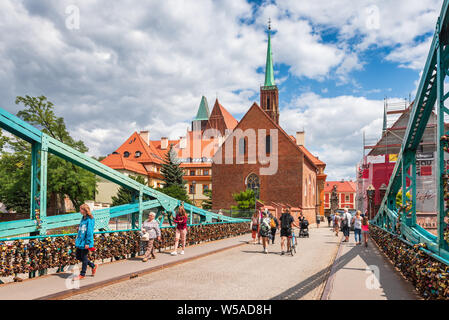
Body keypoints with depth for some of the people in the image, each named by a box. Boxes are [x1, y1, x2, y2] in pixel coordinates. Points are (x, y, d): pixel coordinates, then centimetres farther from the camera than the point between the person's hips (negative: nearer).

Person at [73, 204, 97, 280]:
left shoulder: (90, 220, -17)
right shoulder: (83, 218, 9)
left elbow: (89, 232, -18)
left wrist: (88, 243, -19)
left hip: (85, 242, -9)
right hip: (80, 241, 9)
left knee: (84, 257, 3)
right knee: (78, 257, 15)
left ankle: (82, 274, 18)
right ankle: (93, 266, 30)